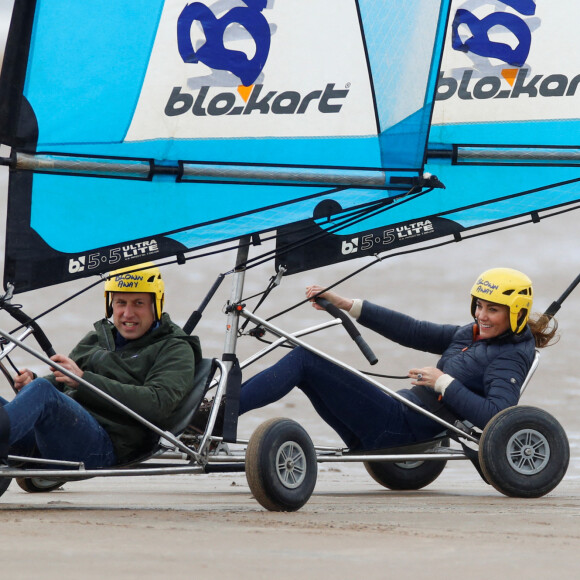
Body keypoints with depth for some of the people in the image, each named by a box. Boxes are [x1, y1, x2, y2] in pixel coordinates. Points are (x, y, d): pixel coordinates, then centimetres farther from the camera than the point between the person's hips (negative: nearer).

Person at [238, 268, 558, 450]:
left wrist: (444, 382, -16)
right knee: (303, 360, 2)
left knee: (304, 361, -14)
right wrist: (346, 305, 12)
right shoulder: (469, 335, 20)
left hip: (400, 426, -9)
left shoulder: (510, 359, -5)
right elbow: (414, 331, 17)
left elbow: (496, 417, -21)